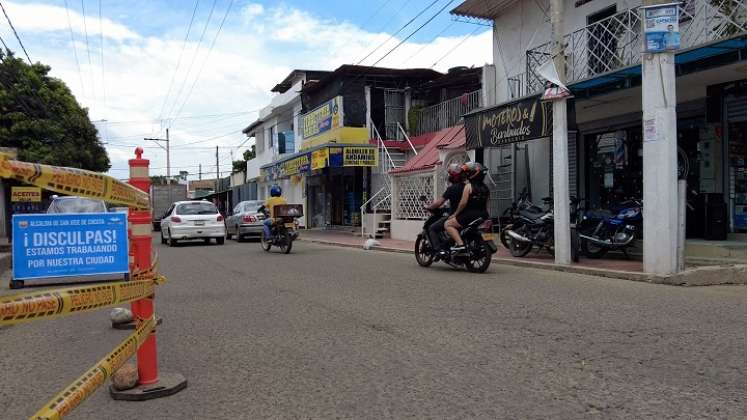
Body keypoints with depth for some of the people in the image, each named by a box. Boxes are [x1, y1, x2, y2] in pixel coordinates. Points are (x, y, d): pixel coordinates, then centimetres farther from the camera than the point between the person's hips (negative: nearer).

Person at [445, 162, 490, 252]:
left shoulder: (469, 186, -9)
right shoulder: (486, 188, 14)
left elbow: (463, 203, -14)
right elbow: (486, 205, 16)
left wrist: (455, 214, -4)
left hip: (470, 215, -8)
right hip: (483, 216, 8)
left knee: (448, 224, -4)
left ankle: (460, 244, -20)